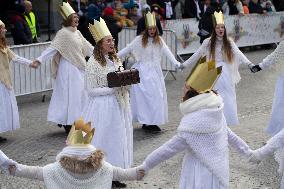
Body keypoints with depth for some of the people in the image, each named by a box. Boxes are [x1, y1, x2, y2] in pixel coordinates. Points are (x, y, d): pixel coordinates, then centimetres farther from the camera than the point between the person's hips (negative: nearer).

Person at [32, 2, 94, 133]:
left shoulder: (77, 32, 10)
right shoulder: (63, 33, -12)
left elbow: (87, 46, 18)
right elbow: (53, 48, -18)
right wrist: (40, 59, -28)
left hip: (79, 68, 8)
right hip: (69, 68, -8)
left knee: (79, 94, 10)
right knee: (69, 94, -3)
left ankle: (77, 121, 20)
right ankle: (68, 123, 6)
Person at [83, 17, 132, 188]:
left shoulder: (115, 59, 9)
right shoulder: (93, 63, -12)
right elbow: (91, 90, -14)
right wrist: (113, 88, -21)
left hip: (118, 105, 7)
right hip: (103, 106, -7)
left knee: (118, 137, 10)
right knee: (105, 139, 0)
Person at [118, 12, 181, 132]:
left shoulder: (159, 40, 4)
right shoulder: (139, 40, -2)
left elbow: (167, 52, -7)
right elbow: (127, 49, 2)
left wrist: (175, 62, -21)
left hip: (155, 70, 3)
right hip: (143, 70, -3)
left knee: (156, 94, 2)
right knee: (144, 94, -6)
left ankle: (153, 121, 8)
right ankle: (146, 121, -4)